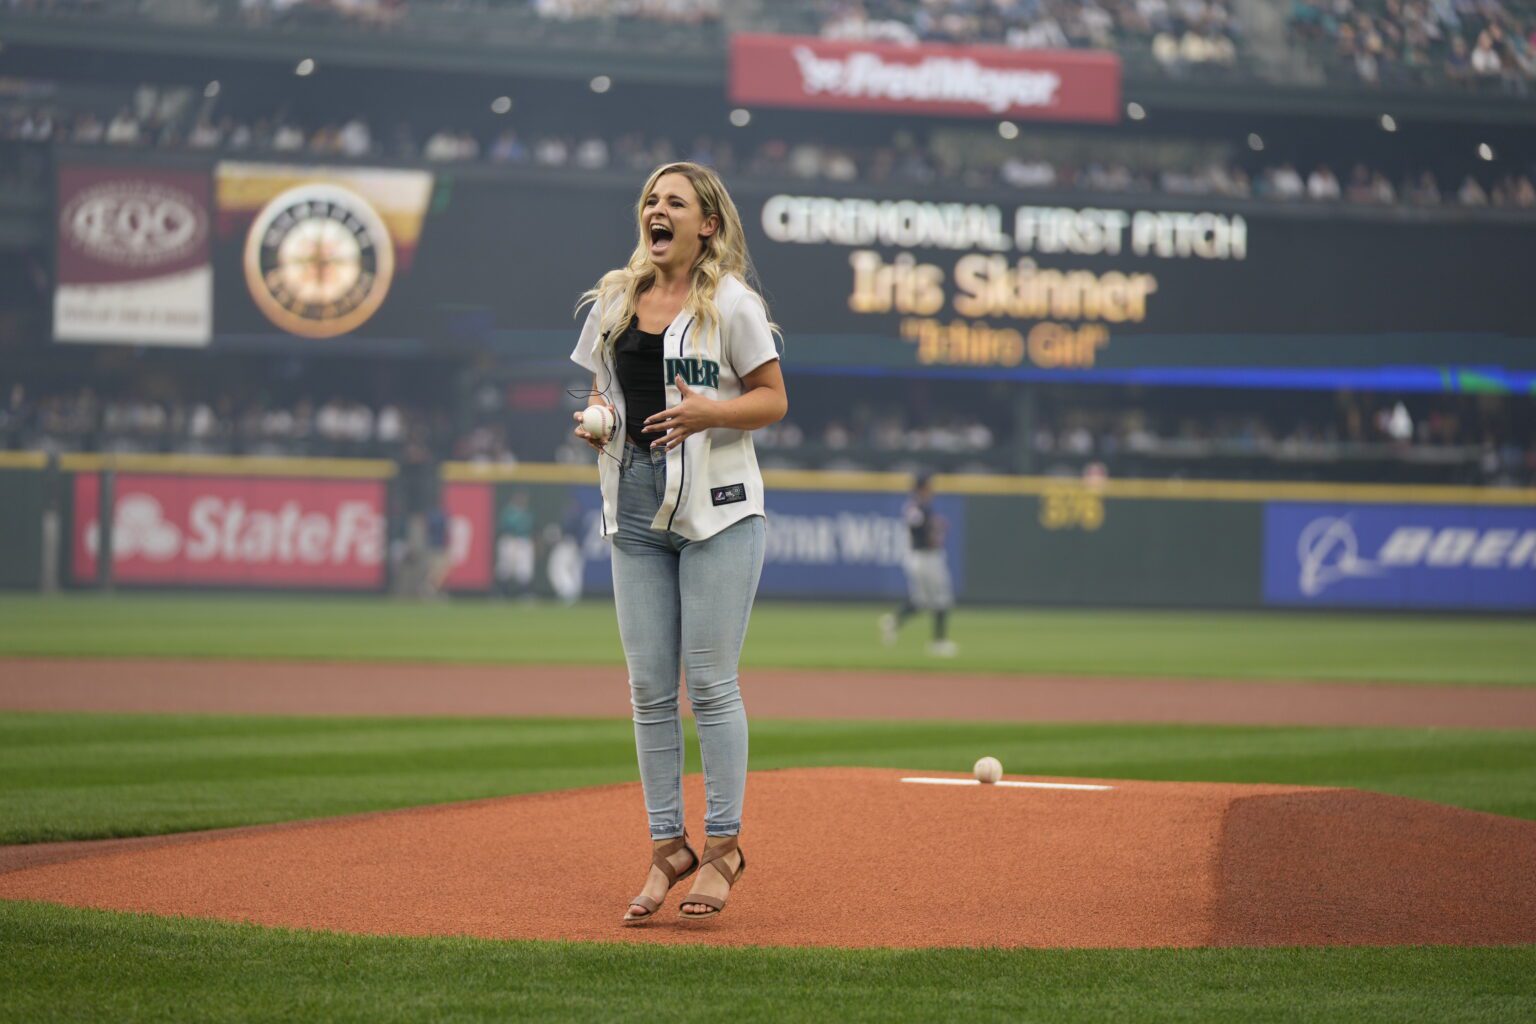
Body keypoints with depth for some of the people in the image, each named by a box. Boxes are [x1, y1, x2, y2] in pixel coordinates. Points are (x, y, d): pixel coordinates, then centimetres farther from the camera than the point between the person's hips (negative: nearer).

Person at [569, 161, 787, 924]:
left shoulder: (730, 302, -3)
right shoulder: (613, 298, 12)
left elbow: (774, 400, -3)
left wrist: (708, 412, -19)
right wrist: (593, 420, 0)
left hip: (717, 509, -5)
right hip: (635, 509, 5)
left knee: (710, 683, -5)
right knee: (649, 688, 5)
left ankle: (723, 846, 4)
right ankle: (668, 847, 12)